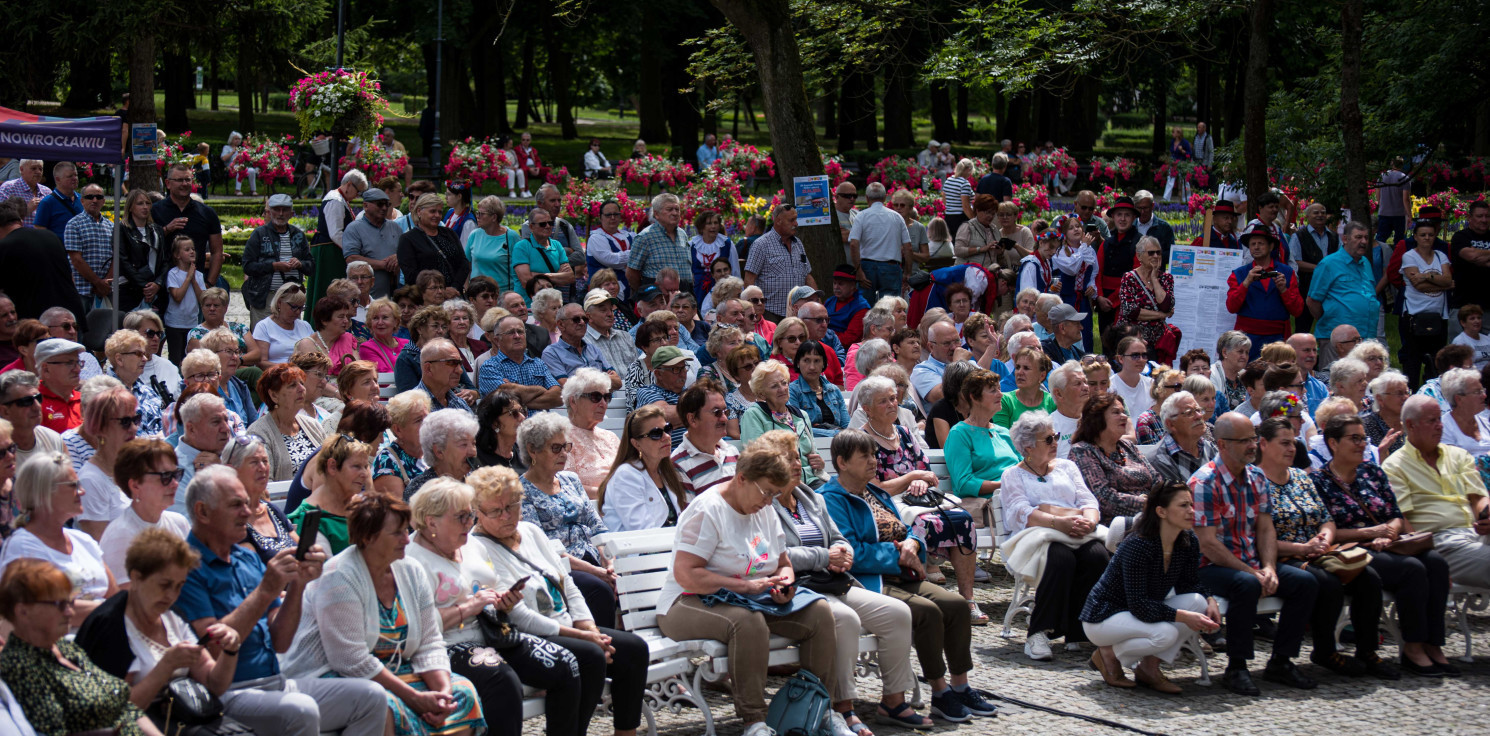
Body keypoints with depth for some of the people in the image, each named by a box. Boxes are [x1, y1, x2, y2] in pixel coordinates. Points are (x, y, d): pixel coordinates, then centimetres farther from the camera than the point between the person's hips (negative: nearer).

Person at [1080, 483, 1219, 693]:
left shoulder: (1188, 542, -6)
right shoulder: (1137, 546, -28)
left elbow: (1188, 583, 7)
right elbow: (1138, 606, -29)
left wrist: (1210, 601, -14)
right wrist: (1184, 616, -34)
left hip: (1146, 611, 8)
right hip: (1102, 618, -8)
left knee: (1198, 602, -14)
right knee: (1165, 633, -32)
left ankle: (1149, 666, -5)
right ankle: (1108, 653, -5)